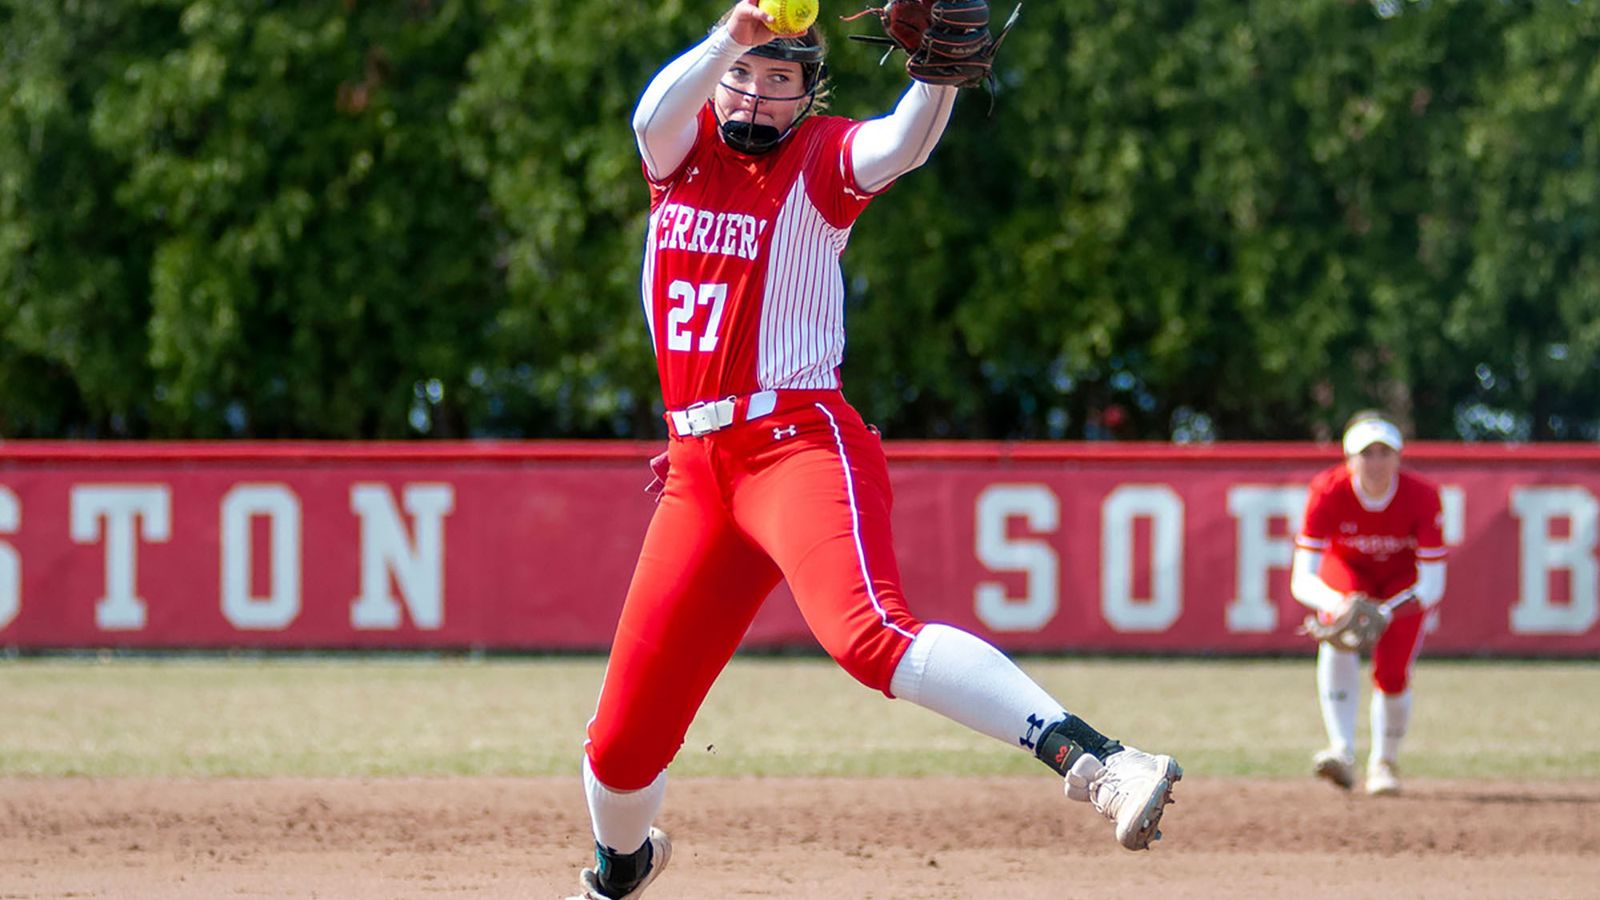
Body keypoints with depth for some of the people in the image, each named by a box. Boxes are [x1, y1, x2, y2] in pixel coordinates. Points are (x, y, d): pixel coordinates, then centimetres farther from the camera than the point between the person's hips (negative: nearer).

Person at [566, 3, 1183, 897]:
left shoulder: (821, 158, 3)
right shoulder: (681, 147, 13)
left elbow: (902, 146, -18)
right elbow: (657, 113, -10)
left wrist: (940, 72, -38)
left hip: (800, 443, -5)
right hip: (698, 468, 5)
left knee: (869, 633, -33)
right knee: (622, 741, 8)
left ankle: (1096, 762, -47)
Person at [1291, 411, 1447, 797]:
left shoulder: (1422, 496, -33)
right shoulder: (1329, 492, -33)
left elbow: (1432, 586, -34)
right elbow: (1301, 580, -35)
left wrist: (1381, 611, -52)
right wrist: (1338, 604, -57)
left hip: (1404, 577, 0)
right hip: (1346, 571, 0)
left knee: (1392, 676, -10)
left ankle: (1385, 762, 19)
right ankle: (1343, 752, -37)